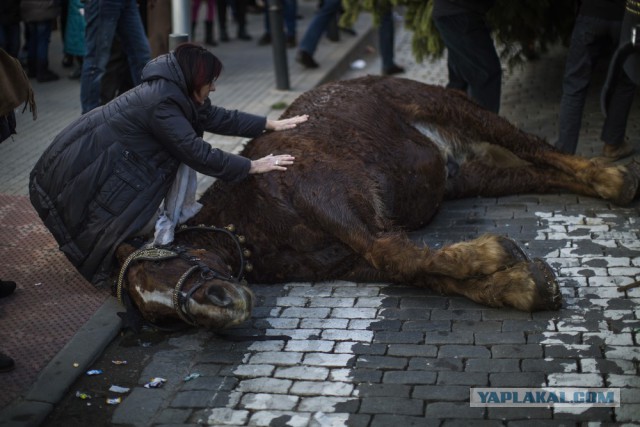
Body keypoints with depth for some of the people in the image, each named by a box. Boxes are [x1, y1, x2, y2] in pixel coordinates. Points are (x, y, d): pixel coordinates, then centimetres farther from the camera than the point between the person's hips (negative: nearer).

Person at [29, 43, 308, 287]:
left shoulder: (175, 91, 2)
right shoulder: (161, 104, -25)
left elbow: (217, 117, 10)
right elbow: (200, 155, -25)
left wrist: (272, 124, 12)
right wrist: (253, 166, -17)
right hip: (83, 172, -10)